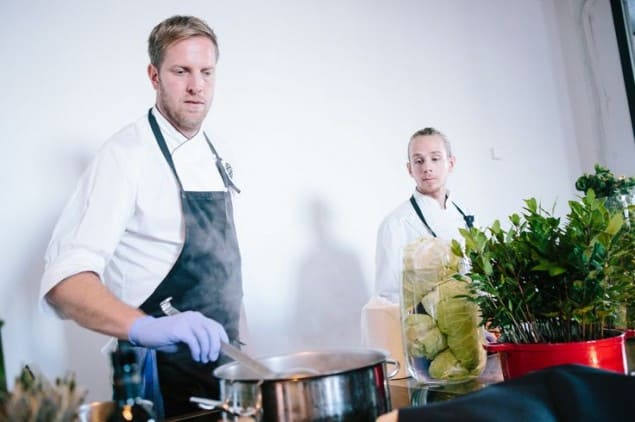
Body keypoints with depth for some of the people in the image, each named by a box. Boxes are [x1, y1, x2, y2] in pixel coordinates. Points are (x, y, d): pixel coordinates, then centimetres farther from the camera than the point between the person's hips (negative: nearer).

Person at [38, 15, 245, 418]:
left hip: (222, 361, 7)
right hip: (163, 373, -7)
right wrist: (146, 327, -41)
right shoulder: (128, 155, -16)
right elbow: (64, 279, -26)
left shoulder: (214, 154, 6)